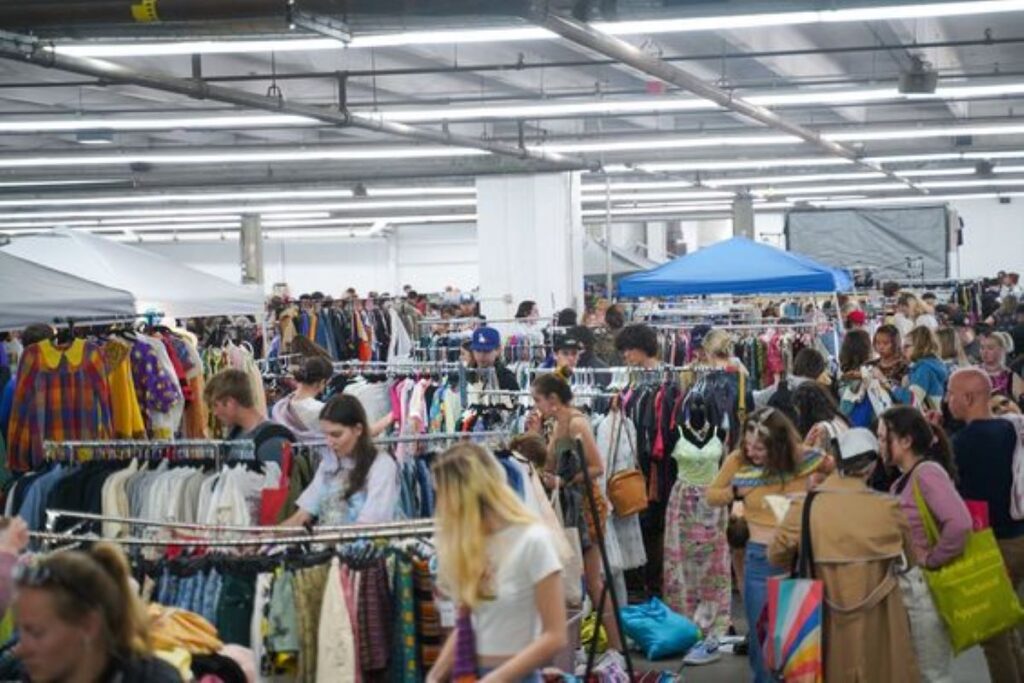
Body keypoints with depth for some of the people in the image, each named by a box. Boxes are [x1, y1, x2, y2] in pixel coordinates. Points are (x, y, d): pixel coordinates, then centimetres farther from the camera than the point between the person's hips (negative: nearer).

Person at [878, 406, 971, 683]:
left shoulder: (927, 472, -16)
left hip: (923, 586, -9)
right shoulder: (904, 480, 11)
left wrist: (932, 559, -19)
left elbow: (960, 523, -30)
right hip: (907, 584, 9)